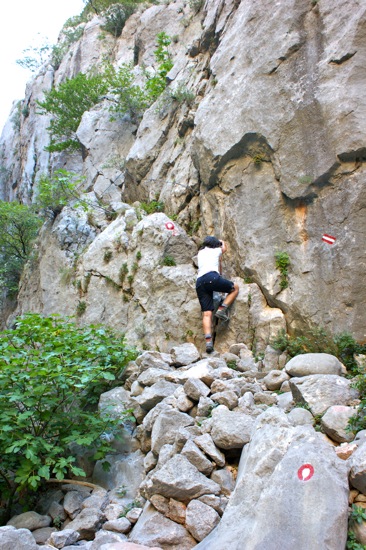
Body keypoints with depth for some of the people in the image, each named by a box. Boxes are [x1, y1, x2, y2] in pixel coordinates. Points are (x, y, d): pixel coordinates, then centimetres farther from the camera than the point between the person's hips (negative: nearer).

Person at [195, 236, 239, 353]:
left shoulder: (200, 252, 30)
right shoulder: (217, 250, 23)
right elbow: (224, 248, 49)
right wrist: (222, 242, 70)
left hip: (199, 283, 4)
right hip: (212, 277, -4)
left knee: (207, 313, -2)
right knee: (235, 288, 19)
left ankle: (208, 341, -18)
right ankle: (222, 309, 1)